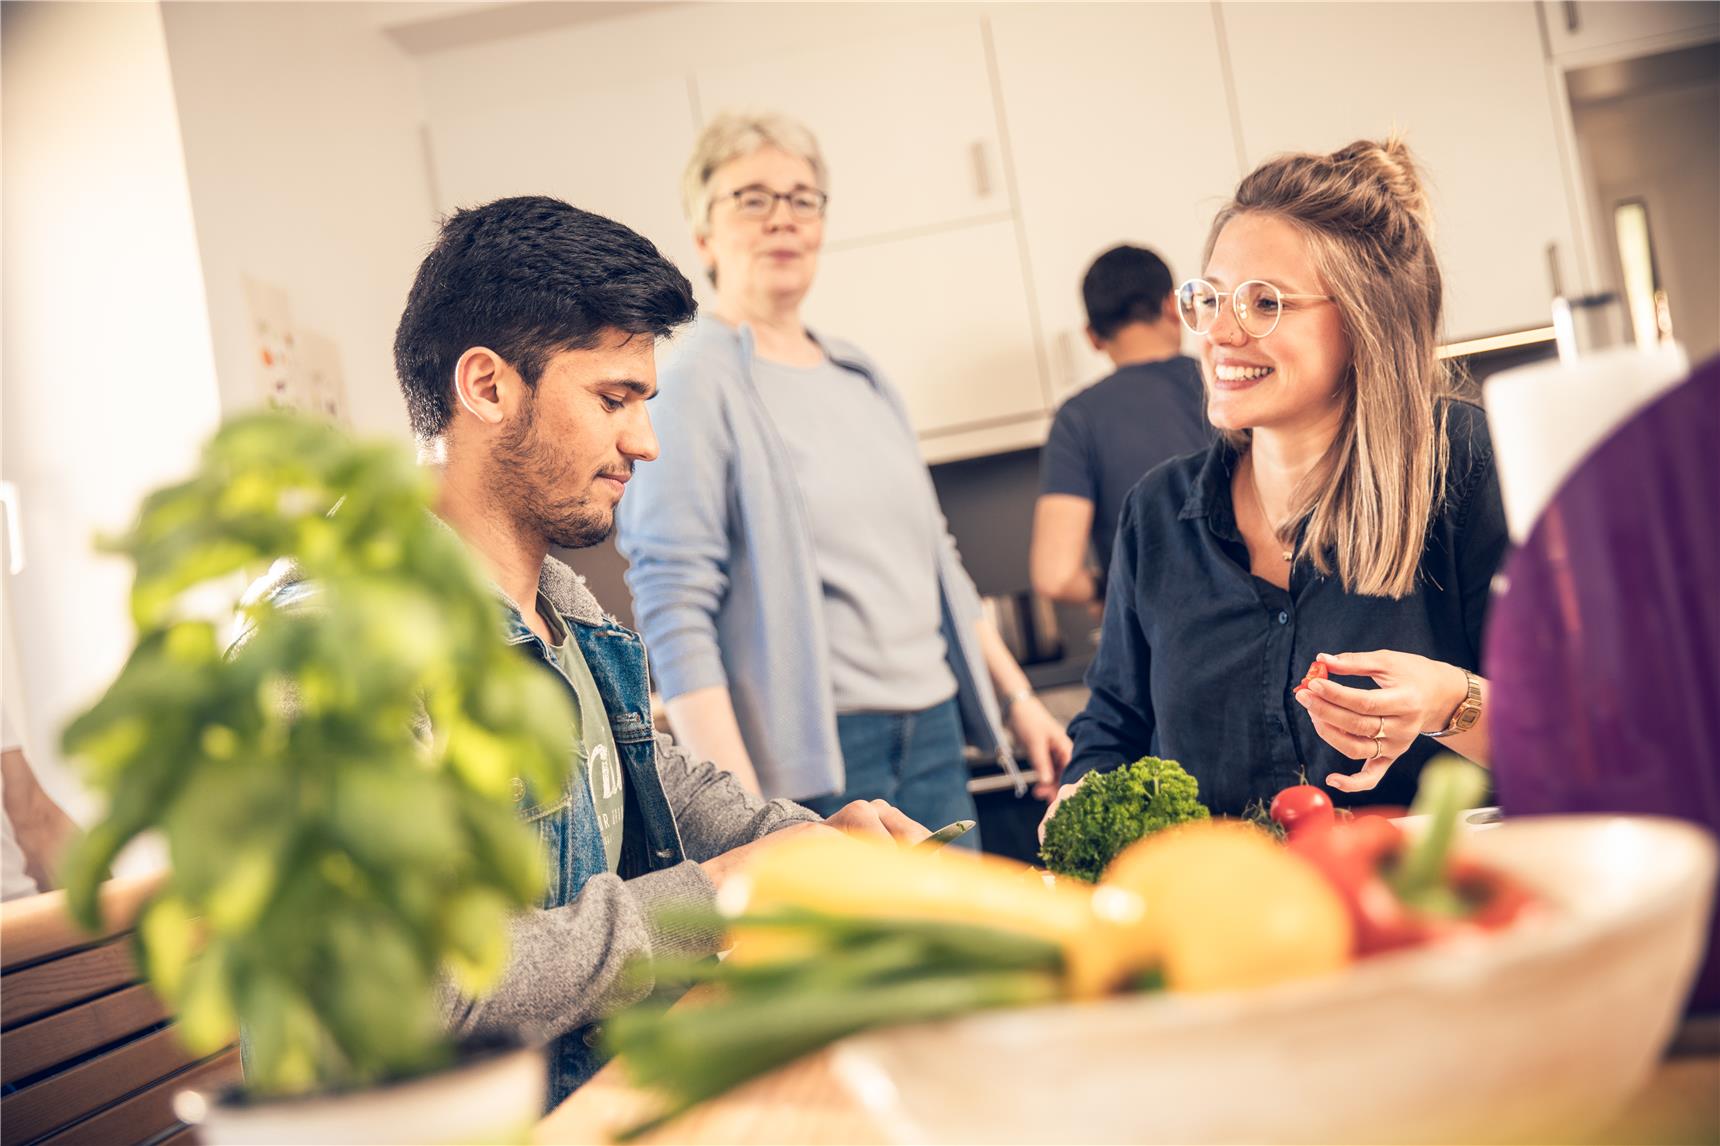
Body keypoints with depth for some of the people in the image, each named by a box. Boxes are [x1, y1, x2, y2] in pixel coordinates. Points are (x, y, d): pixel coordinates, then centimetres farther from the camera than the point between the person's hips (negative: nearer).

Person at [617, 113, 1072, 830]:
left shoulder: (861, 378, 15)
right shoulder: (695, 388, -8)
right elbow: (674, 615, -15)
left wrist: (1017, 697, 17)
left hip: (935, 736, 7)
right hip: (810, 757, -7)